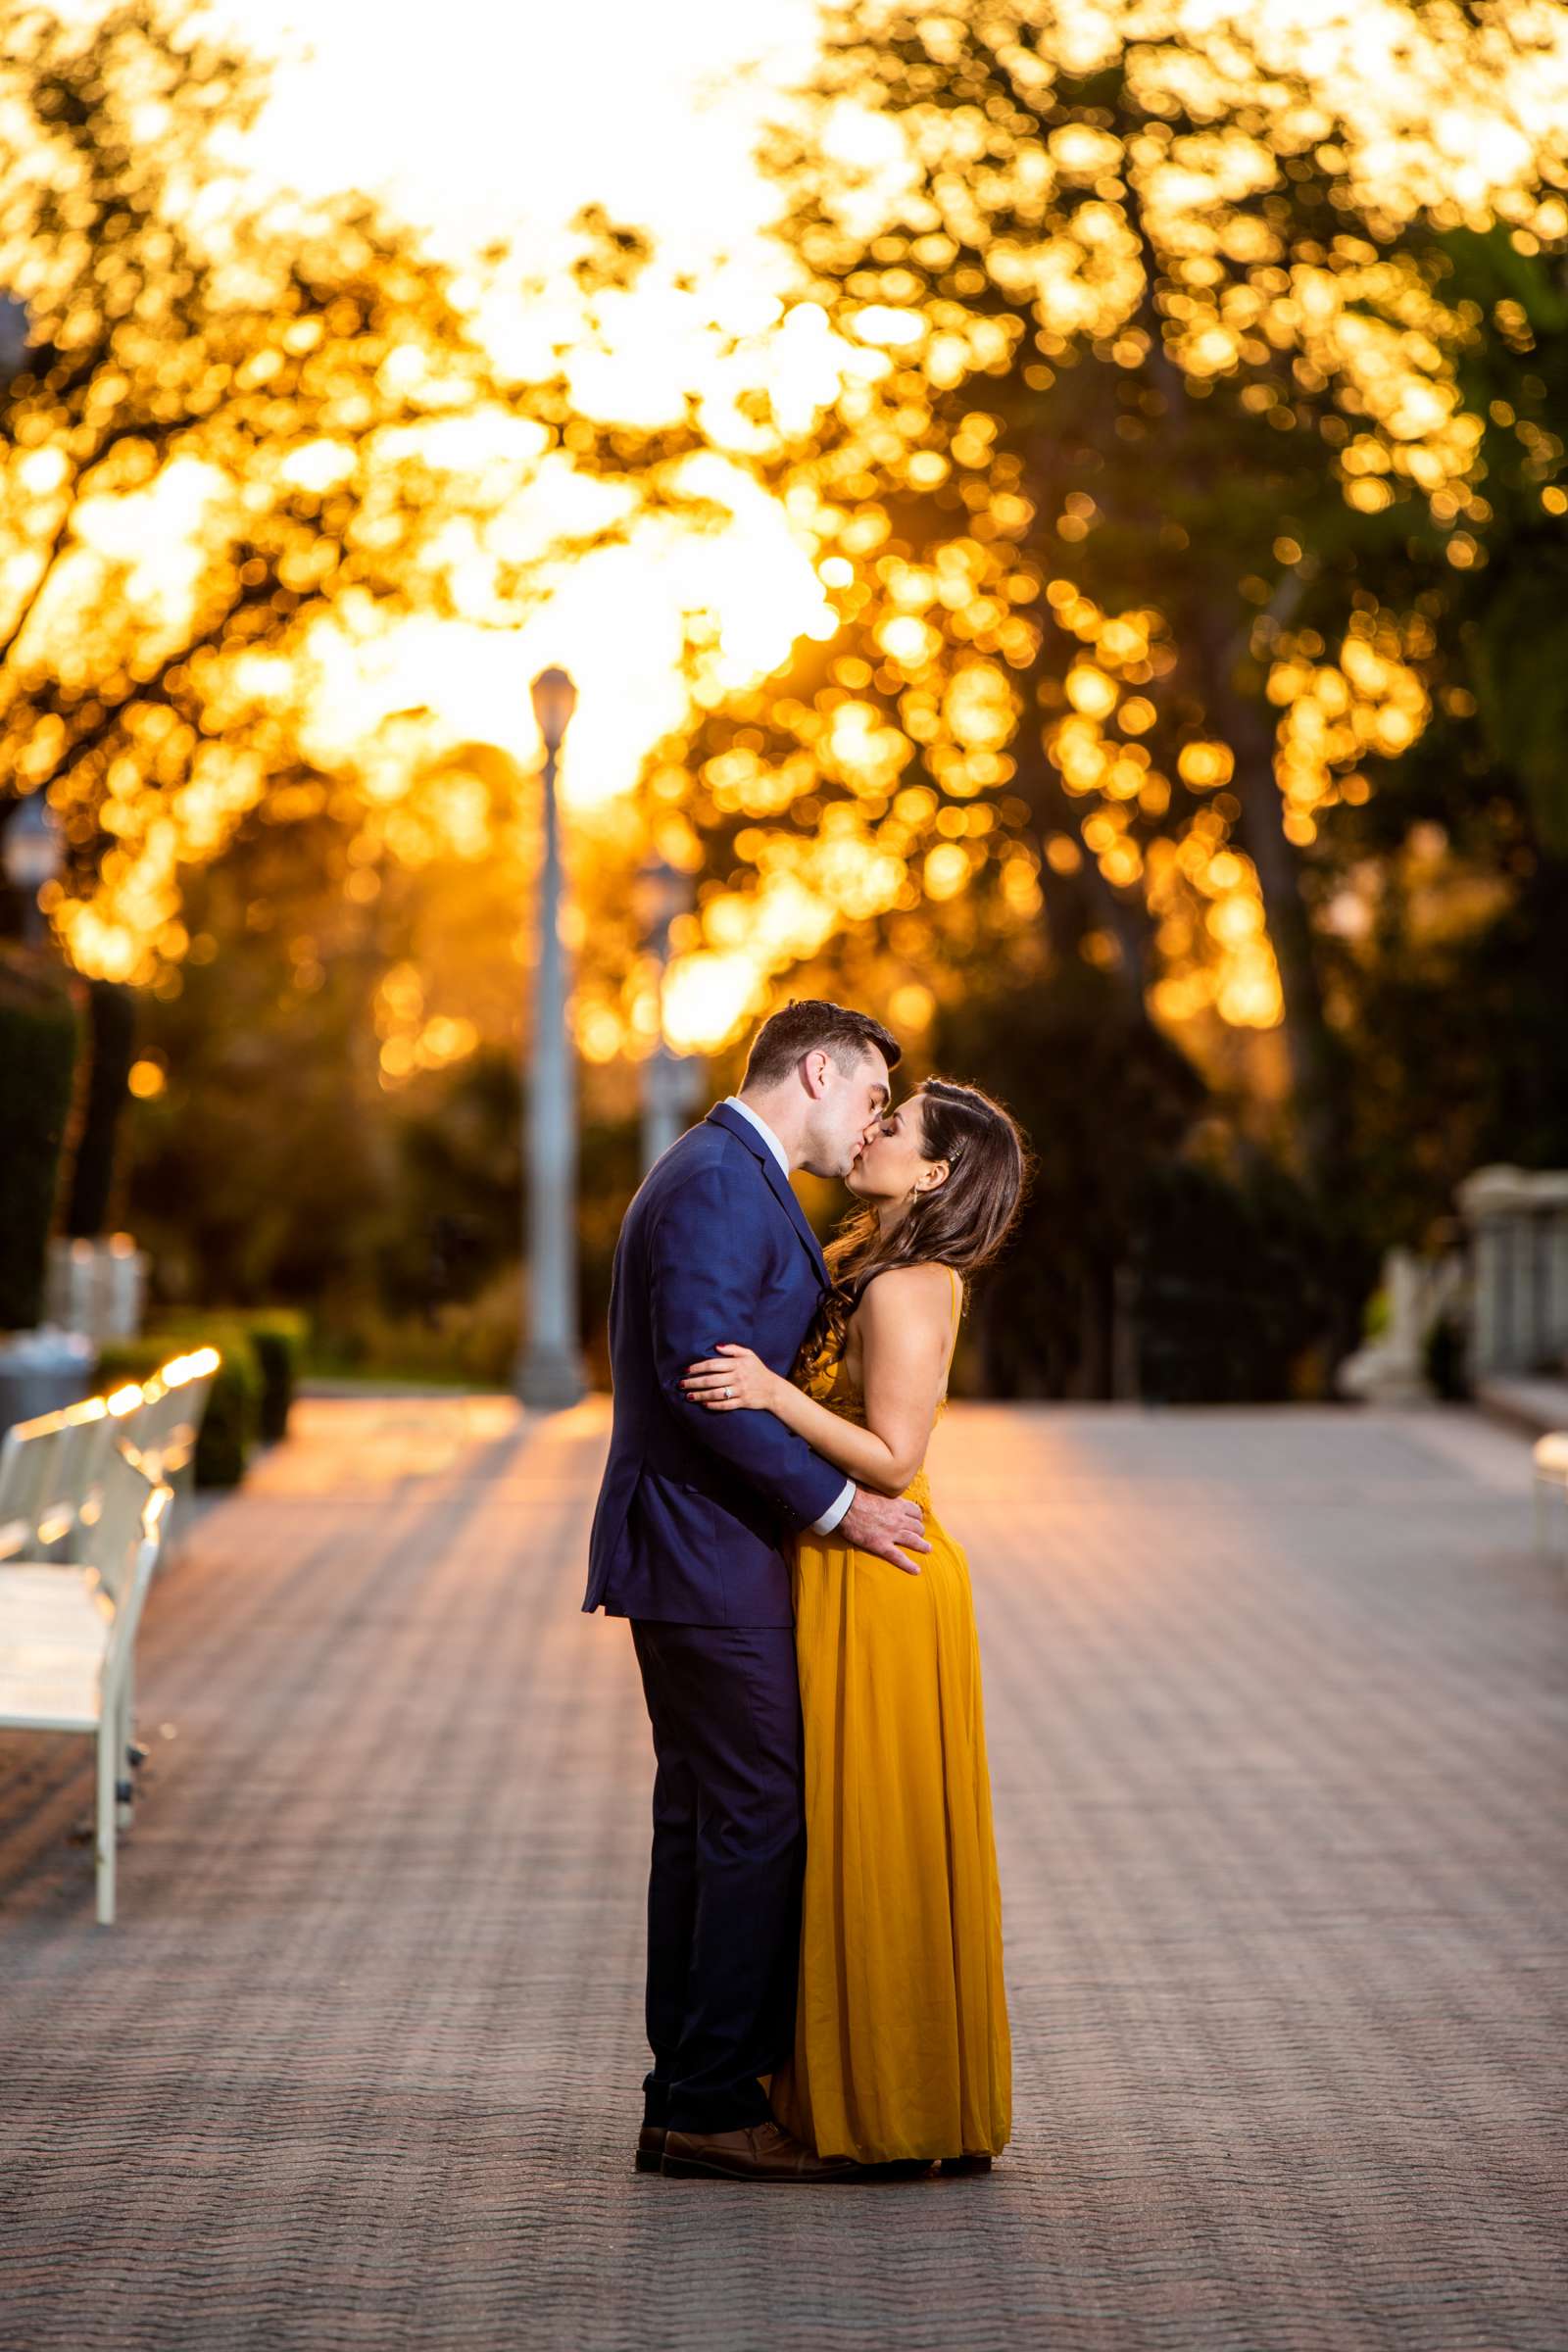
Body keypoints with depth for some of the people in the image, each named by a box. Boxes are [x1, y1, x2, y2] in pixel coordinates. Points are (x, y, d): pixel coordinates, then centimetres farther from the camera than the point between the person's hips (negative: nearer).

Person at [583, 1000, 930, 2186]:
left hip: (695, 1552, 11)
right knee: (760, 1818, -8)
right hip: (711, 1554, -11)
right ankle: (720, 2101, -3)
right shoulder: (718, 1184, -15)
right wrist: (838, 1501, -19)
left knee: (705, 1823, 12)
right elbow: (701, 1374, -23)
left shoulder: (728, 1179, 19)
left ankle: (687, 2105, 17)